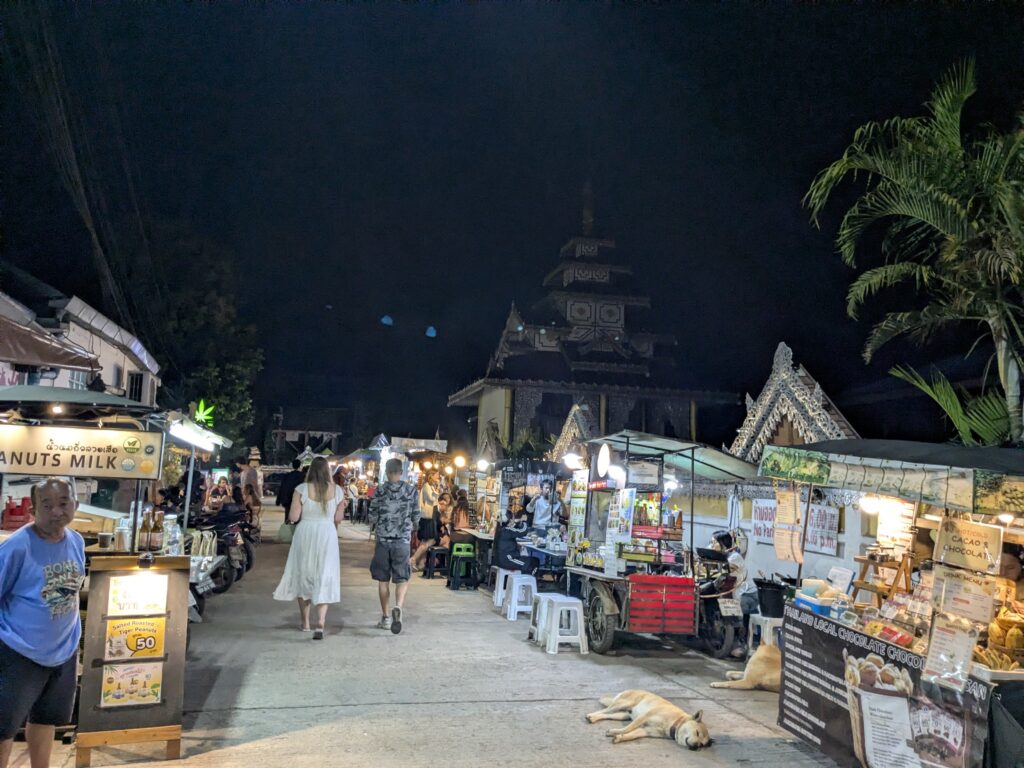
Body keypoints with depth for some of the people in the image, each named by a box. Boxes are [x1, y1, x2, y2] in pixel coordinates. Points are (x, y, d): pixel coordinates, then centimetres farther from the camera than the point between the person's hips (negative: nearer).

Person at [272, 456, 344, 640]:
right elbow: (338, 518, 2)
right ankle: (320, 623, -11)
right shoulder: (337, 490, -3)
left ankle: (305, 622, 26)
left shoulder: (302, 489, -8)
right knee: (324, 579, 3)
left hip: (305, 535, 0)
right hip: (327, 535, 0)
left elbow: (293, 517, -9)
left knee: (303, 576, 16)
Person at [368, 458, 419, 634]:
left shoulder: (380, 490, -5)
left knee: (383, 580, 11)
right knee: (402, 579, 5)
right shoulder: (411, 490, -2)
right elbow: (416, 515, 2)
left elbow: (372, 516, -3)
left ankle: (385, 618, 17)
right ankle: (398, 607, -21)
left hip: (383, 540, 0)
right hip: (402, 540, 0)